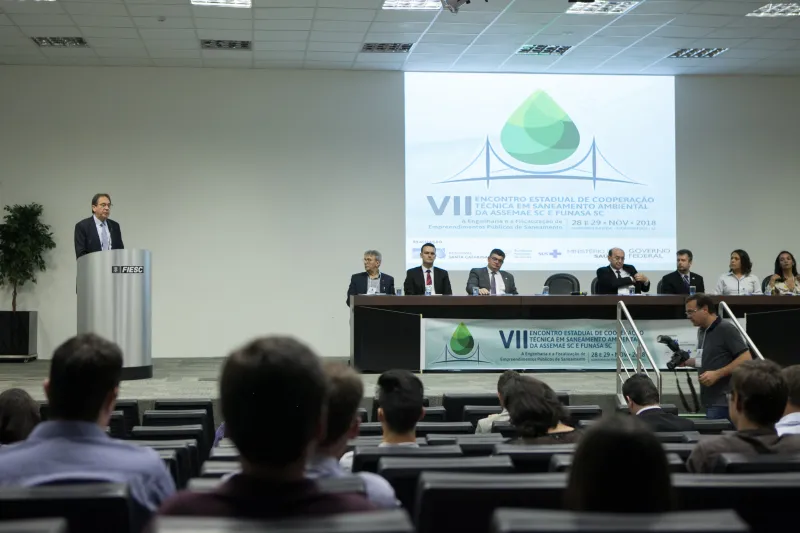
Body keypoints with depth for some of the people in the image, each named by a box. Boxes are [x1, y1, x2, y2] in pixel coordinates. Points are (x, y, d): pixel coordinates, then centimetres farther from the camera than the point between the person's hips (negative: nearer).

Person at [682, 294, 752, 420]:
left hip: (723, 400, -8)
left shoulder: (726, 329, -11)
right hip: (710, 400, 8)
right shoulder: (702, 331, 13)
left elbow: (746, 359, -16)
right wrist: (686, 361, 8)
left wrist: (717, 374, -21)